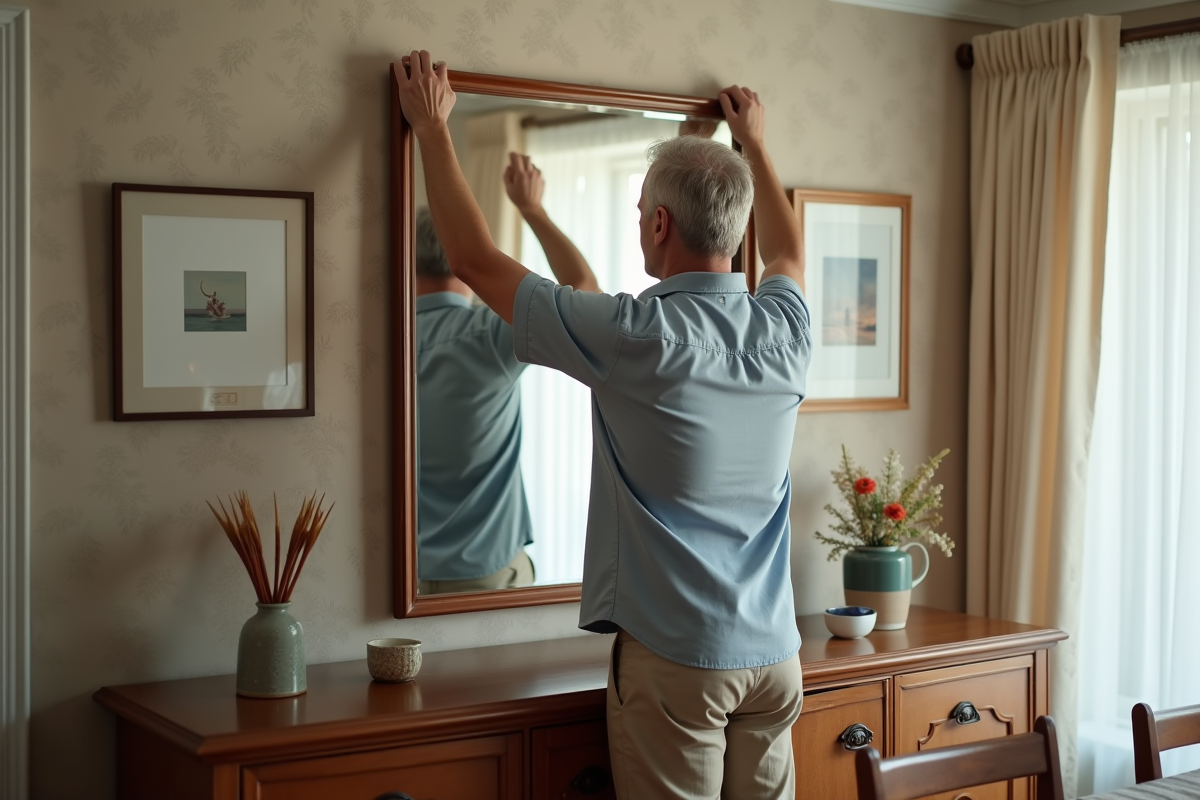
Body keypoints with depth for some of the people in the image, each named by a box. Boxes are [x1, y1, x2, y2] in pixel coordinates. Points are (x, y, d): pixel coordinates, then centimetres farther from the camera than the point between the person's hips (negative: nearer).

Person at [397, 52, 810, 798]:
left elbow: (475, 259, -6)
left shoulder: (638, 337, -17)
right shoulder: (784, 330, 0)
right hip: (775, 652, 6)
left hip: (675, 657, -5)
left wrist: (433, 127, 6)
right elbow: (788, 252, 27)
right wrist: (754, 142, 40)